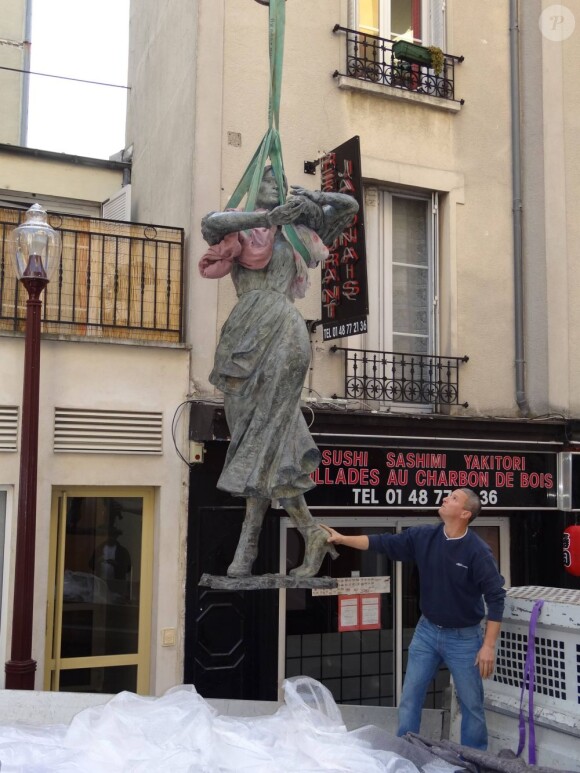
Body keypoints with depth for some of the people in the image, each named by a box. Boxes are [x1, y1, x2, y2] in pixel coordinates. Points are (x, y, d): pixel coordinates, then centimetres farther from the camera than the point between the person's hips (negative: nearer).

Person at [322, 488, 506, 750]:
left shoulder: (477, 551, -20)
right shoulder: (423, 537, -7)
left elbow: (495, 598, -18)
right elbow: (383, 543, 1)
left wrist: (489, 645, -19)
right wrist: (342, 539, -2)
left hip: (464, 638, -4)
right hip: (427, 631, 4)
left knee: (472, 705, 8)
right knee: (410, 698, 10)